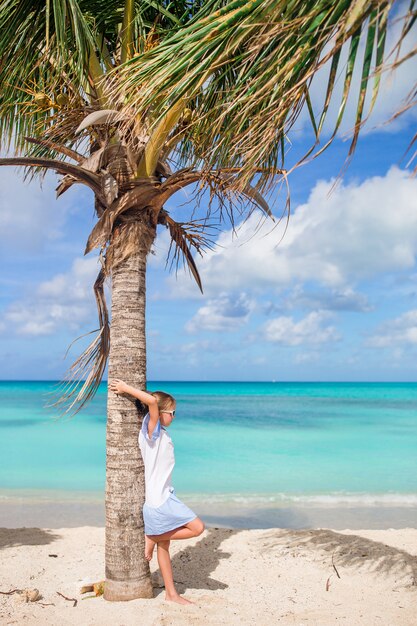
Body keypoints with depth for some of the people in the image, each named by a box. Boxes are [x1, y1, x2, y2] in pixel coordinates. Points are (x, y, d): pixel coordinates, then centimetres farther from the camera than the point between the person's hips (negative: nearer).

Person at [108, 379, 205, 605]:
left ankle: (171, 593, 22)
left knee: (163, 544, 14)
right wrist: (125, 388, -25)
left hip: (162, 495, 10)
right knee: (197, 527, -7)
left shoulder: (159, 432, 11)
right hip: (159, 497, -10)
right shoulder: (152, 430, -17)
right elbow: (151, 401, -33)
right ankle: (153, 537, 3)